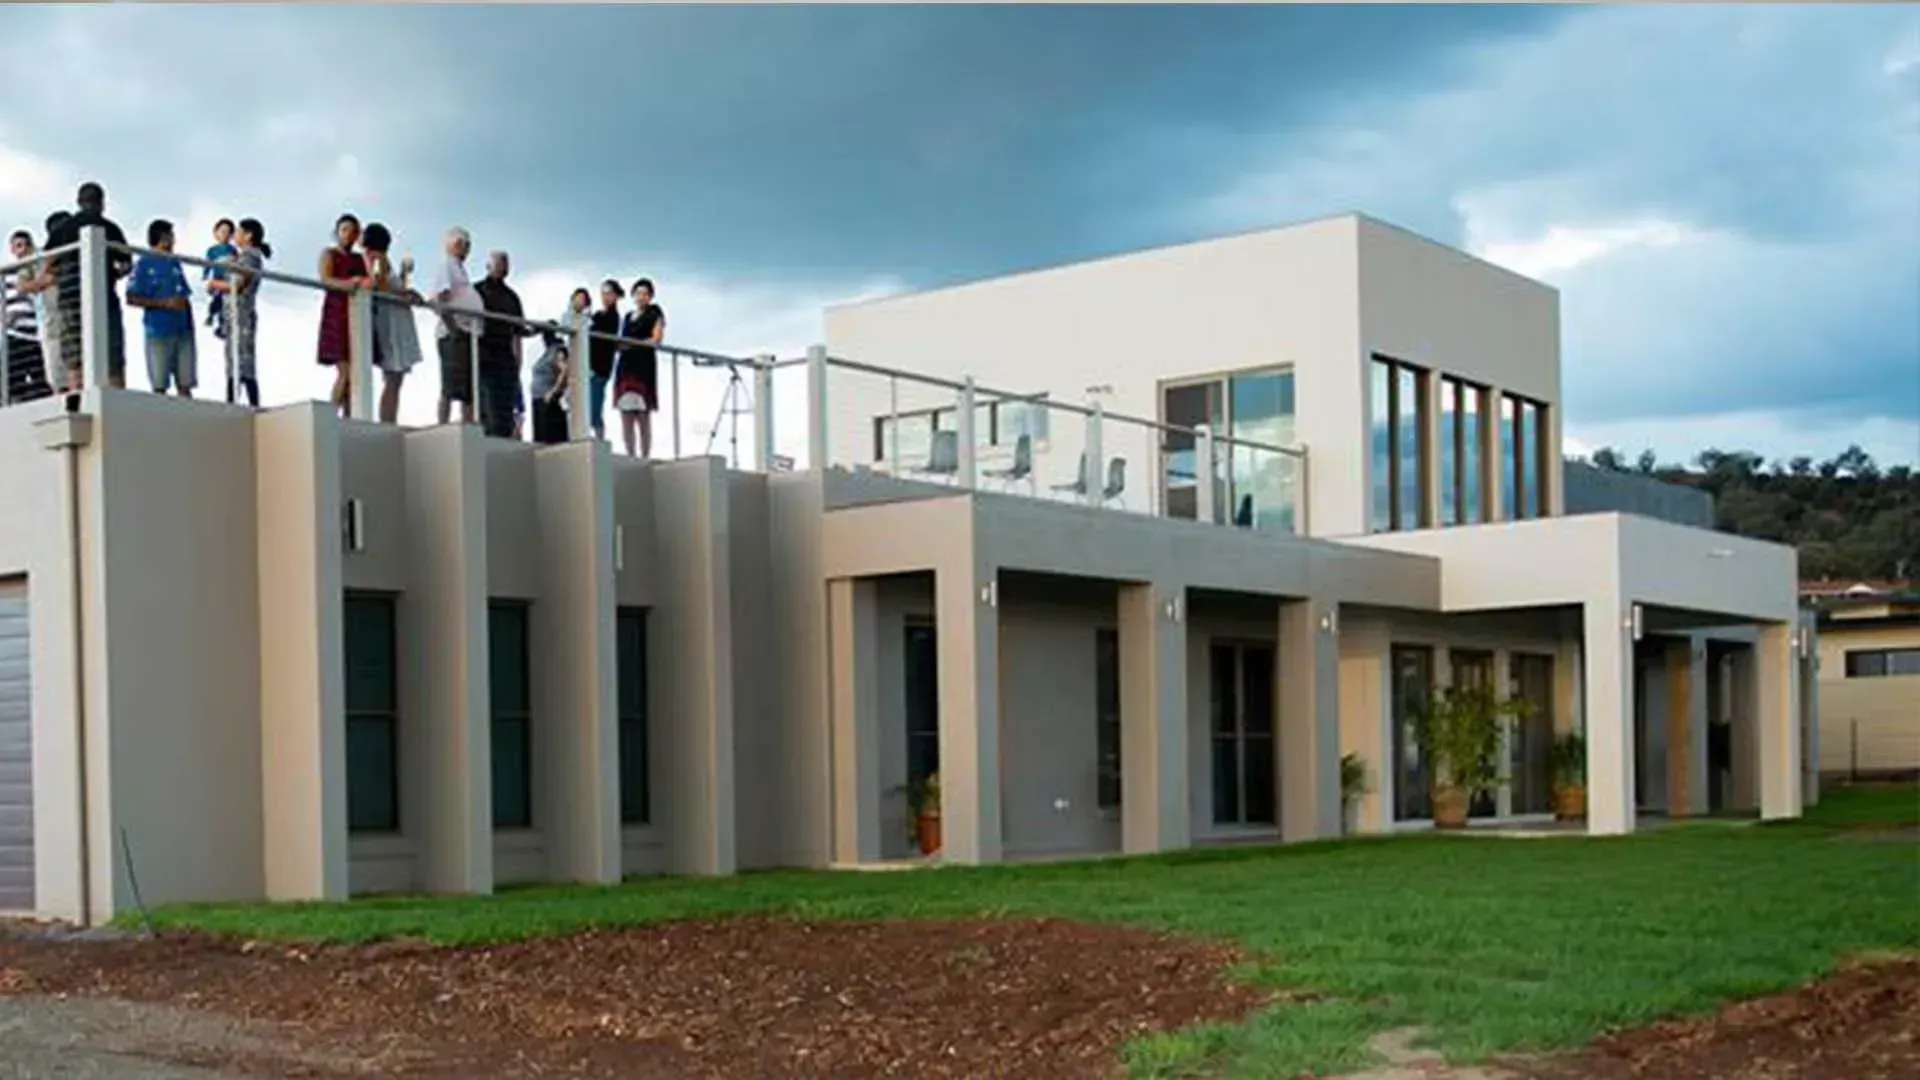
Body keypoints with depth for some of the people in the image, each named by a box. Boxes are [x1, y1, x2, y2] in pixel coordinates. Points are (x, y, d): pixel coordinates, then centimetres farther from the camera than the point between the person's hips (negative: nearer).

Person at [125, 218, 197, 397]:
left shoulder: (174, 263, 18)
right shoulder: (144, 264, 1)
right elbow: (132, 299, -5)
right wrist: (164, 303, -13)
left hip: (183, 330, 5)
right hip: (158, 331, -5)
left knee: (185, 384, 0)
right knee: (160, 385, -5)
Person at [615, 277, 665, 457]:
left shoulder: (655, 314, 6)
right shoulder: (627, 317, 22)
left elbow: (656, 339, -5)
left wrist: (634, 343, -16)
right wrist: (619, 344, 1)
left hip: (645, 365, -6)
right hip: (625, 365, 6)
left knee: (643, 417, -9)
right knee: (626, 418, 0)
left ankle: (645, 458, -10)